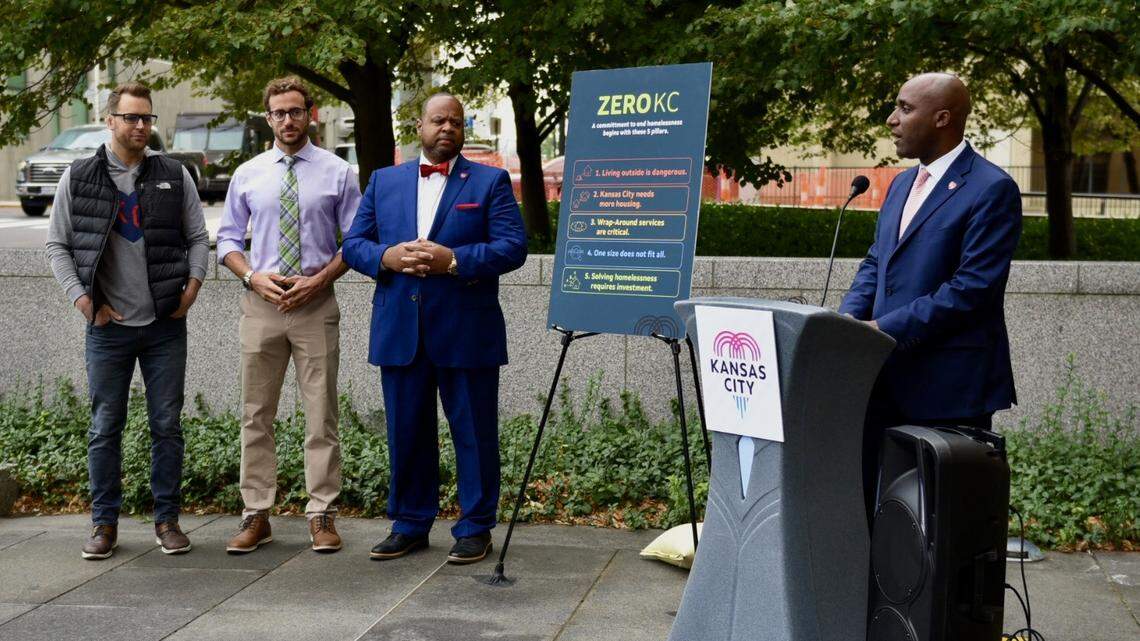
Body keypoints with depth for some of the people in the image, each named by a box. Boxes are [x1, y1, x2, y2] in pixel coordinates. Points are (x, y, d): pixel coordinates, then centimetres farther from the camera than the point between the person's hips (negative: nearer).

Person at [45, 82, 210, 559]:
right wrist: (83, 300, -4)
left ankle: (167, 520, 15)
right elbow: (57, 245, 5)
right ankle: (104, 523, 15)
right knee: (105, 428, 5)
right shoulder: (78, 178, 3)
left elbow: (198, 237, 11)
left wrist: (191, 288, -3)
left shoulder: (174, 176, 5)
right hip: (108, 325, -1)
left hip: (165, 325, 1)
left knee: (167, 426, 5)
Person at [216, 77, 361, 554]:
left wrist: (319, 280, -11)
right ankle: (256, 515, 13)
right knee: (256, 416, 5)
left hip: (317, 304, -2)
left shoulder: (338, 173, 3)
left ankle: (322, 515, 10)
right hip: (261, 304, 2)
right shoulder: (247, 175, 8)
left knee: (321, 416, 2)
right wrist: (253, 277, -7)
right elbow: (227, 238, 11)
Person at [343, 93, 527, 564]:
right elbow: (353, 243, 10)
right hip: (400, 331, 3)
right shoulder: (384, 181, 14)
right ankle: (410, 525, 22)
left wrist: (454, 260, -19)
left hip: (467, 333, -3)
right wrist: (385, 257, -11)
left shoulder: (490, 182, 3)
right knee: (406, 433, 10)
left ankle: (475, 528, 14)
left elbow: (513, 247, -7)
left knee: (474, 434, 3)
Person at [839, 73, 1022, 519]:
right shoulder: (902, 184, 16)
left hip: (949, 384, -8)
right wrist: (848, 320, -2)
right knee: (866, 496, 8)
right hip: (890, 379, 8)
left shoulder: (991, 189, -10)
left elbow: (973, 288, -17)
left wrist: (886, 329, -19)